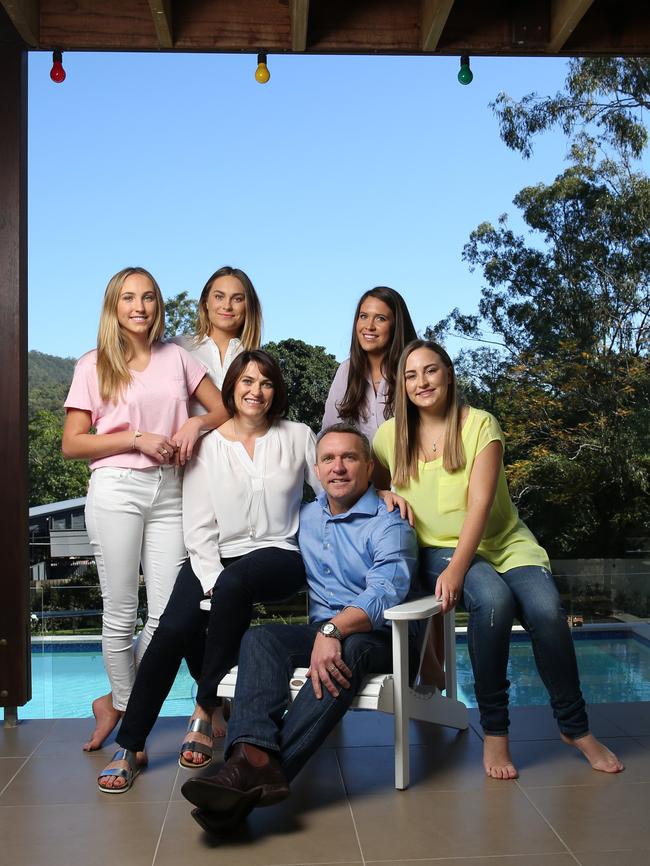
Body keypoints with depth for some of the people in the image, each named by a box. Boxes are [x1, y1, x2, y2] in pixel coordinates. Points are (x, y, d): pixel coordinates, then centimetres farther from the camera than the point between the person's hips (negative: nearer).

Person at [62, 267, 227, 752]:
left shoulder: (176, 358, 12)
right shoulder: (94, 365, 4)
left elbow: (225, 409, 15)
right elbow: (72, 444, 0)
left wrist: (197, 424, -6)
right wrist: (138, 439, -10)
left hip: (168, 491, 3)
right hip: (116, 489, -3)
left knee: (169, 615, -2)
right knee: (122, 614, 1)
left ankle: (116, 704, 19)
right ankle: (124, 705, 23)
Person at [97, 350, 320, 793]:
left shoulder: (297, 437, 8)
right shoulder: (207, 445, 5)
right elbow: (199, 527, 0)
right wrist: (212, 581, -12)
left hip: (278, 554, -1)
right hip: (215, 557, 1)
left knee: (235, 584, -36)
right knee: (174, 628, -25)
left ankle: (205, 709, -19)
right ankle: (131, 747, -10)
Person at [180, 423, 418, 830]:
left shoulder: (389, 522, -4)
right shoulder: (305, 518, 17)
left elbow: (385, 591, -20)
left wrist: (333, 630, -36)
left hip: (377, 635, -5)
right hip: (321, 631, 5)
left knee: (347, 650, -39)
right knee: (260, 637, -24)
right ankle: (255, 757, -49)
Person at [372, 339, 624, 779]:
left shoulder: (480, 425, -4)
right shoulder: (391, 435, 3)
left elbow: (480, 503, -13)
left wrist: (457, 568, -24)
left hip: (504, 542, 1)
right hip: (438, 548, 0)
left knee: (546, 609, -29)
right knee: (494, 600, -34)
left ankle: (576, 727, -5)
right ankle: (494, 731, -17)